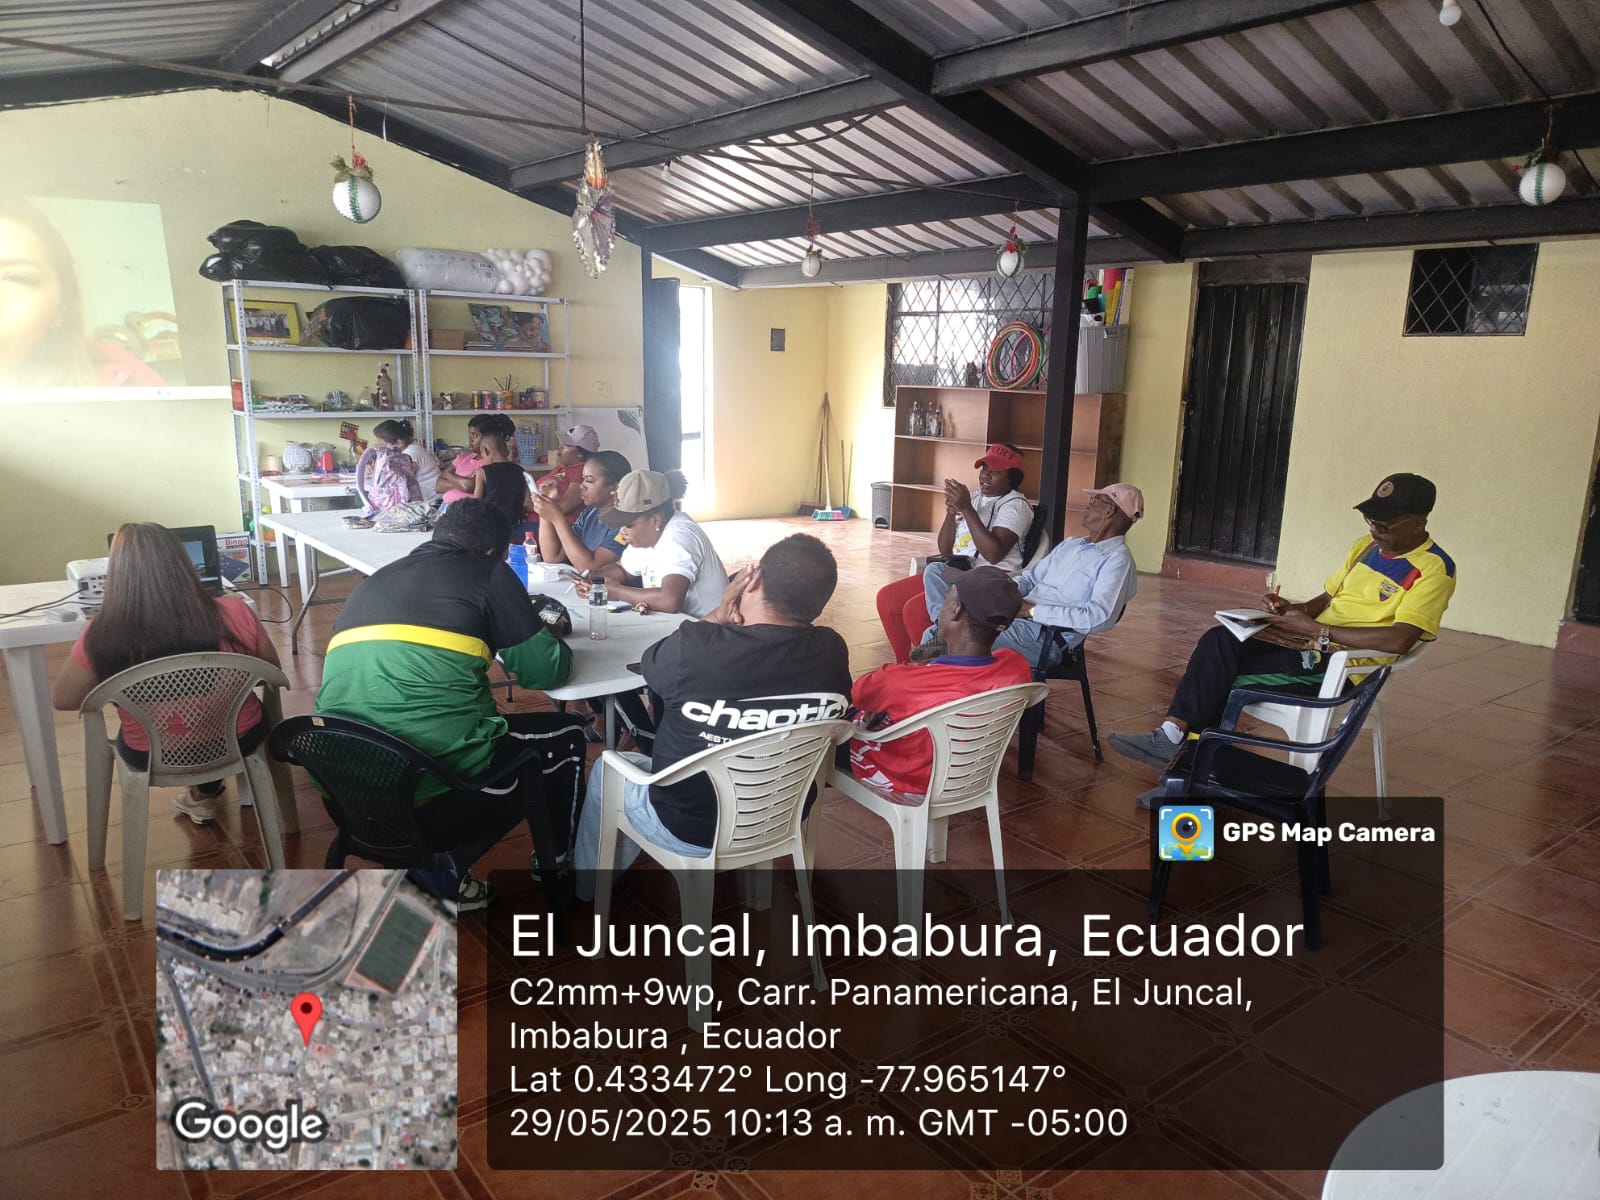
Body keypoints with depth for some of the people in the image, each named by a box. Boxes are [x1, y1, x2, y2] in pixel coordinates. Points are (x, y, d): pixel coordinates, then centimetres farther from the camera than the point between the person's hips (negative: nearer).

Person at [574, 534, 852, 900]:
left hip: (692, 831, -5)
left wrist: (719, 616, -4)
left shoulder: (695, 646, -31)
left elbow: (652, 664, -7)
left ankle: (587, 885, 48)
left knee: (607, 770, 26)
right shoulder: (833, 651, -17)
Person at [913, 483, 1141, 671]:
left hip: (1049, 637, -9)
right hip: (1012, 617, 9)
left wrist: (1033, 610, -18)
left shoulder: (1117, 559, -4)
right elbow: (1030, 577, 26)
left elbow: (1099, 617, -18)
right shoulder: (1070, 545, 24)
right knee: (933, 636, -2)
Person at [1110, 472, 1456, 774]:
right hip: (1310, 646, 8)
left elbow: (1399, 640, -24)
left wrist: (1316, 631, -23)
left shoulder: (1434, 569, -11)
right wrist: (1293, 610, -3)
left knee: (1219, 674, -21)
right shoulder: (1366, 545, 14)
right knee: (1220, 640, -20)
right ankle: (1175, 737, -24)